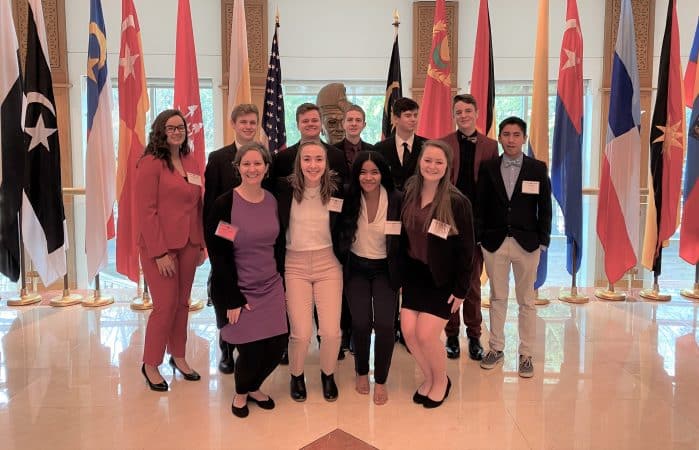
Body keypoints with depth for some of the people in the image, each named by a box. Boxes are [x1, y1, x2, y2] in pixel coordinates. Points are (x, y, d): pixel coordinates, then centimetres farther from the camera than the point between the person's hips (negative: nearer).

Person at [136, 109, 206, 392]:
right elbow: (146, 211, -12)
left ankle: (178, 356, 29)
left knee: (182, 304, 12)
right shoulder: (151, 163, -8)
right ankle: (150, 365, 18)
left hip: (188, 245, 6)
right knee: (165, 305, 0)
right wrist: (160, 253, -15)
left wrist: (201, 244, 9)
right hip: (160, 247, -6)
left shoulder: (191, 163, 11)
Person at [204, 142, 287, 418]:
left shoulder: (273, 201, 3)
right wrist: (233, 299, -14)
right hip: (237, 289, -5)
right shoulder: (224, 204, -12)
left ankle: (254, 387, 36)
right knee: (251, 350, -4)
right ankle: (240, 393, 30)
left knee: (277, 347, 4)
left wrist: (280, 282, 7)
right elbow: (219, 256, -12)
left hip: (270, 288, 5)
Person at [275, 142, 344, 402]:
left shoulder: (336, 191, -3)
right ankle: (296, 375, 26)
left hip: (328, 264, 1)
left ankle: (328, 374, 28)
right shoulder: (286, 190, -7)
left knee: (331, 331, -3)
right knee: (301, 333, -6)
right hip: (294, 266, -1)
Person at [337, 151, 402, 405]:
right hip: (356, 268, 1)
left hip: (385, 270, -1)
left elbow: (403, 241, -5)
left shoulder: (397, 200, -13)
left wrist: (402, 276, -3)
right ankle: (361, 372, 20)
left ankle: (381, 381, 12)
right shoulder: (350, 199, -9)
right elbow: (340, 237, 2)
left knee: (384, 324, -11)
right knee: (361, 323, -8)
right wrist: (341, 269, 1)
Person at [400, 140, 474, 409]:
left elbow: (466, 248, -10)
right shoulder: (408, 194, -1)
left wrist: (460, 289, -9)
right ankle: (429, 377, 29)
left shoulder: (457, 202, -14)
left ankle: (441, 380, 25)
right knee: (408, 331, 1)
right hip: (413, 274, 4)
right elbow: (402, 236, 5)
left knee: (426, 334, -6)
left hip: (442, 279, -4)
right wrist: (400, 274, 4)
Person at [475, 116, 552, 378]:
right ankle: (496, 349, 26)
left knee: (526, 301, 8)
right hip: (495, 242, 1)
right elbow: (480, 207, 3)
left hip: (526, 243, -1)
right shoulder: (488, 168, 2)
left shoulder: (538, 168, 0)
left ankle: (526, 354, 19)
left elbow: (545, 208, 1)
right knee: (497, 298, 12)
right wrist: (479, 239, -2)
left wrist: (543, 242, -4)